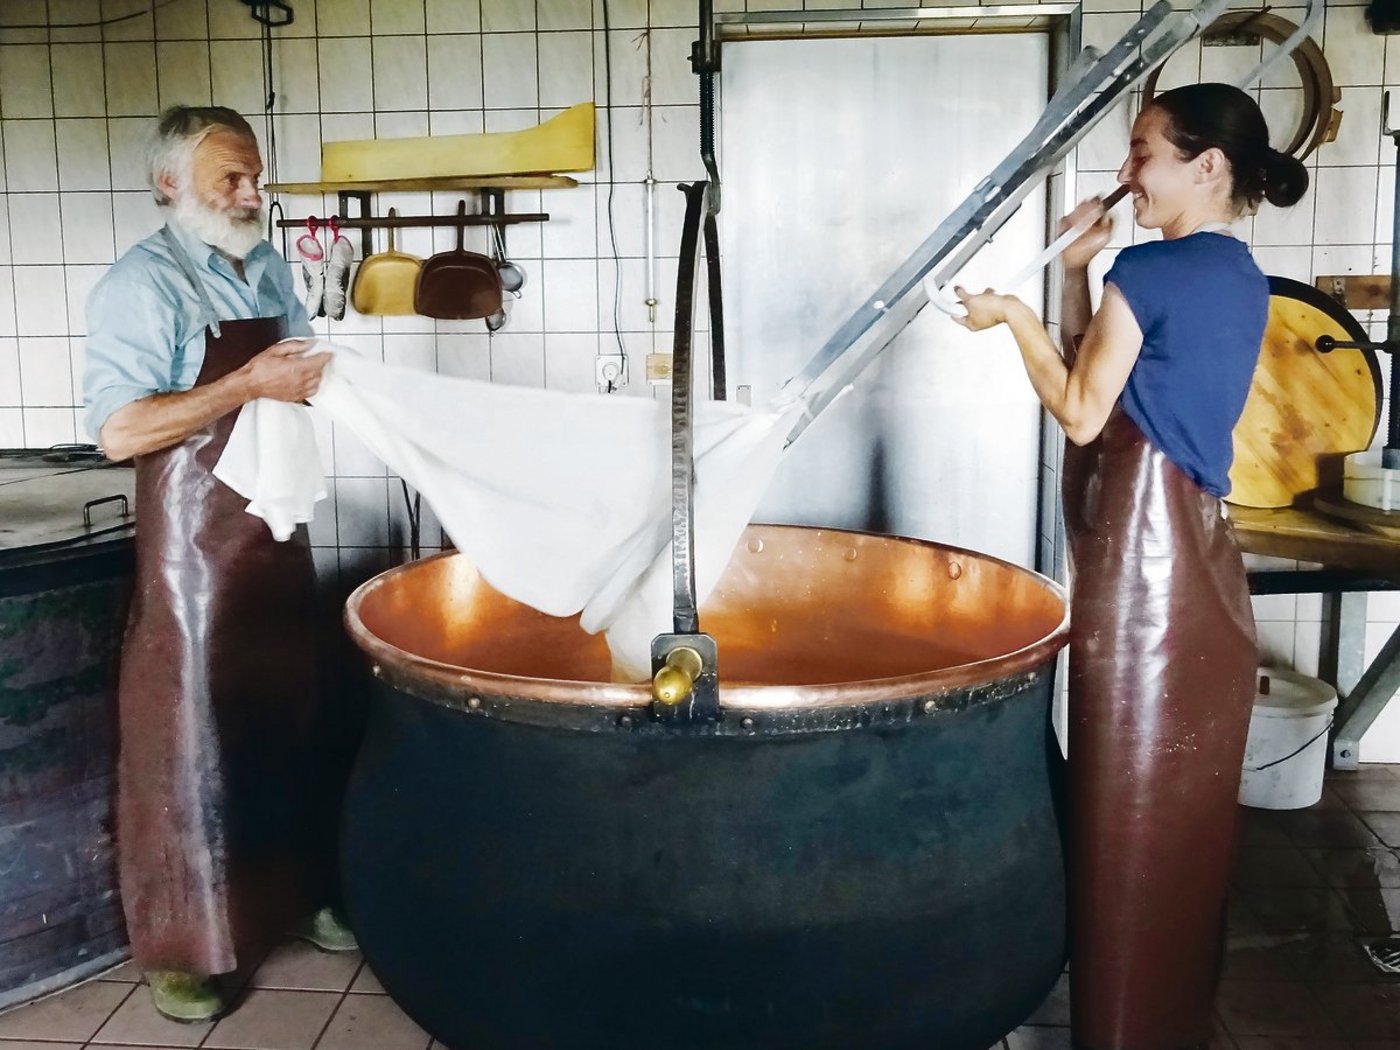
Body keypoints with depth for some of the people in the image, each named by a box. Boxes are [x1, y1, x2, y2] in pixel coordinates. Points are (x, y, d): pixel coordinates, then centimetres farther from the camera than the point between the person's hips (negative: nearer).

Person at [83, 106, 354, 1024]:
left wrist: (317, 374, -1)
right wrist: (252, 384, -24)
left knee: (290, 719, 16)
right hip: (194, 543, -7)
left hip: (277, 529, 7)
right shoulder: (143, 285, -13)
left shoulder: (268, 267, 10)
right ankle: (179, 944, 16)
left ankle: (299, 893, 33)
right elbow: (120, 430, -21)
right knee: (190, 737, 1)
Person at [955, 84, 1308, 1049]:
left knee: (1132, 797, 2)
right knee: (1188, 797, 18)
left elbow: (1081, 415, -10)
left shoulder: (1148, 271, -14)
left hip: (1142, 555, -9)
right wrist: (1077, 275, 11)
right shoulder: (1241, 282, 13)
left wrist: (1015, 315, 0)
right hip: (1201, 553, 9)